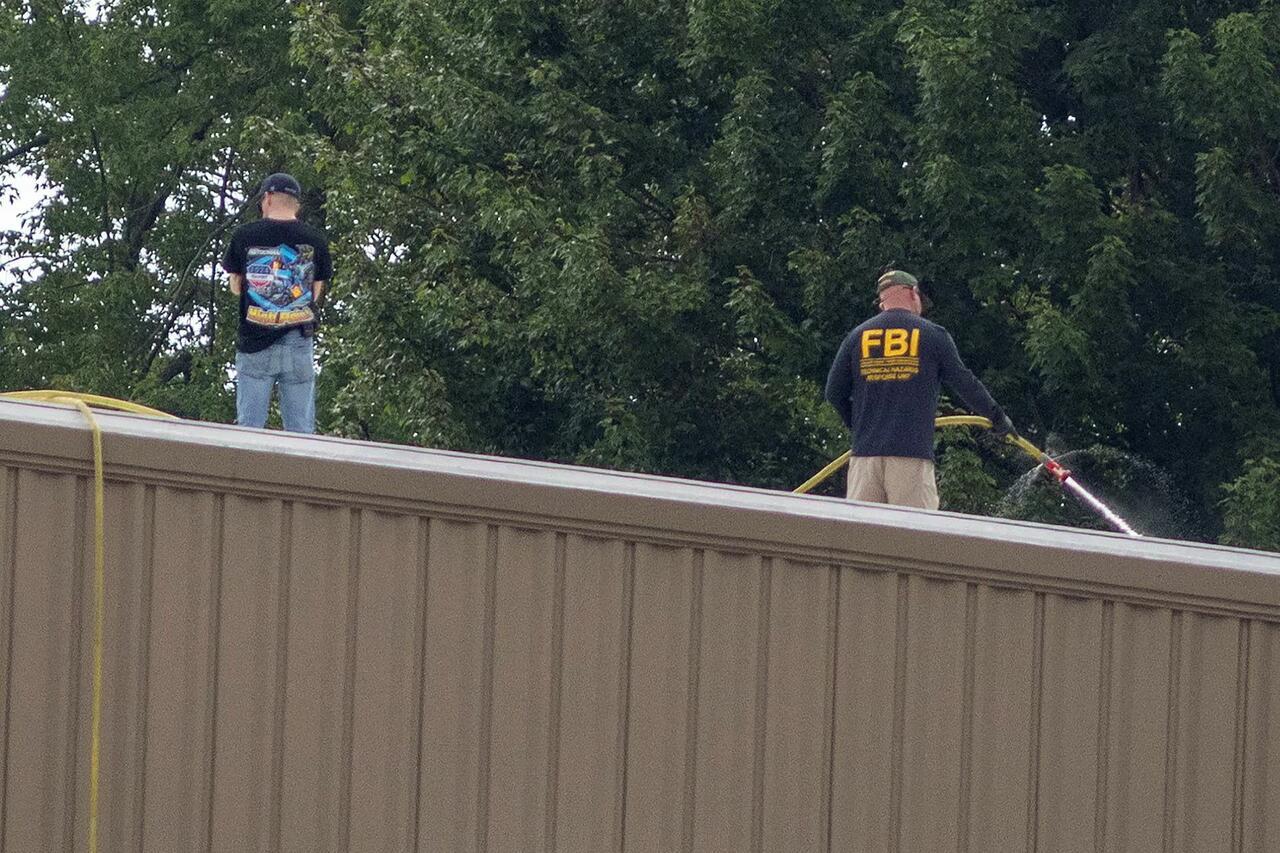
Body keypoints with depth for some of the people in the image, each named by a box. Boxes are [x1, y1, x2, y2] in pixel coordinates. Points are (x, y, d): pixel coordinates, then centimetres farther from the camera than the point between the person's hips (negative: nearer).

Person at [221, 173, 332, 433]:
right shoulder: (316, 240, 1)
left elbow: (236, 287, 8)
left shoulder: (244, 236, -2)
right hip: (299, 343, 1)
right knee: (301, 431, 3)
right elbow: (316, 292, 8)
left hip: (254, 343, -1)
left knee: (249, 426, 2)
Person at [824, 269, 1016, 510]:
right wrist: (998, 417, 22)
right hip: (912, 454, -3)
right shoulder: (933, 334, 5)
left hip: (865, 452, 3)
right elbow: (964, 383, 8)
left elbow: (834, 393, 12)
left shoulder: (857, 336, 12)